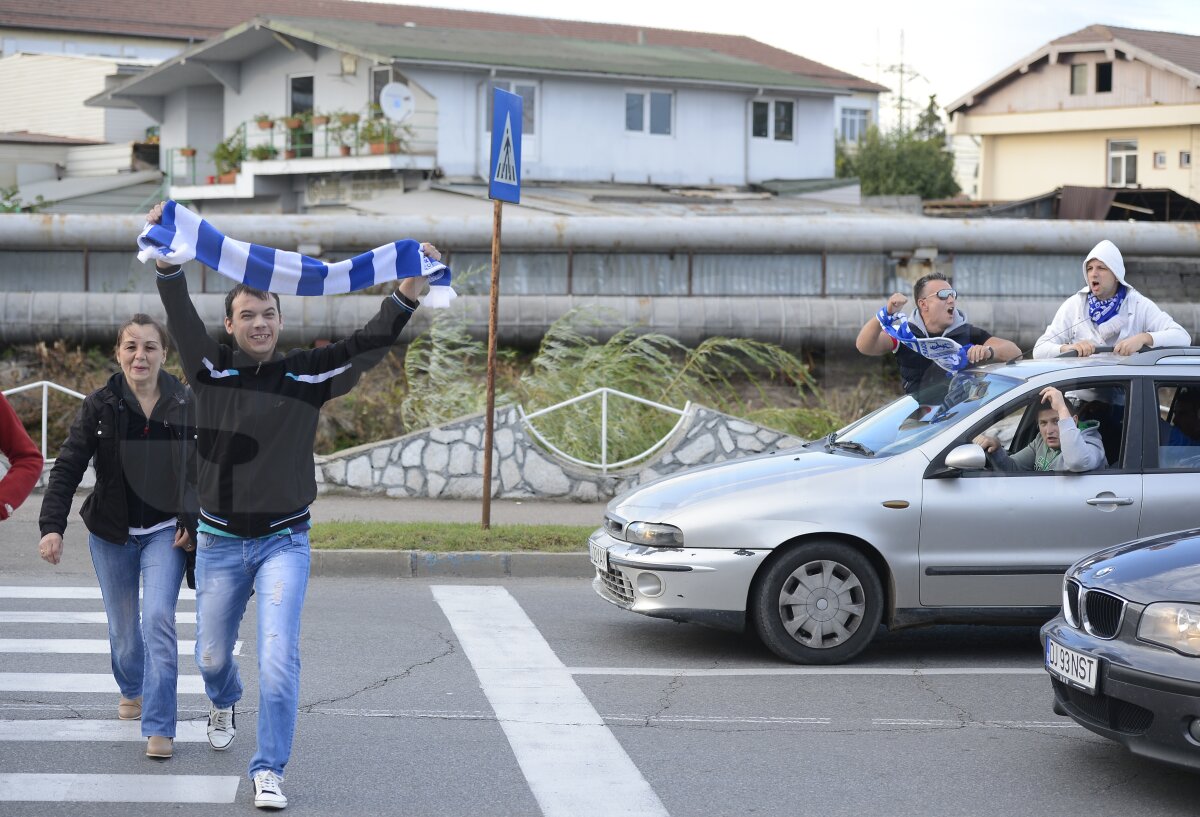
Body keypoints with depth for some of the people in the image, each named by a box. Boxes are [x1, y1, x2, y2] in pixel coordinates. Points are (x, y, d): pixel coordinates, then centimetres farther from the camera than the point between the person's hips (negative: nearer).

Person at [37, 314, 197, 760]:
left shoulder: (186, 404, -6)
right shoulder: (99, 405, -8)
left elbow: (204, 471, 2)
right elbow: (67, 468, -9)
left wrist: (192, 523, -6)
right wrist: (52, 526, -20)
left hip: (165, 532, -1)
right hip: (111, 534, 1)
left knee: (159, 619, -15)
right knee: (122, 625, 14)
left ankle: (159, 727, -11)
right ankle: (131, 690, 45)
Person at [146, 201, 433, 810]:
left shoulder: (308, 374, -2)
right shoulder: (211, 370, -2)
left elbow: (370, 343, -8)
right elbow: (181, 318, -15)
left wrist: (411, 288, -20)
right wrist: (166, 259, -31)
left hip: (284, 541, -1)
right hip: (220, 542, 1)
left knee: (279, 657, -14)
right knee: (213, 655, 17)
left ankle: (269, 772, -7)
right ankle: (224, 704, 53)